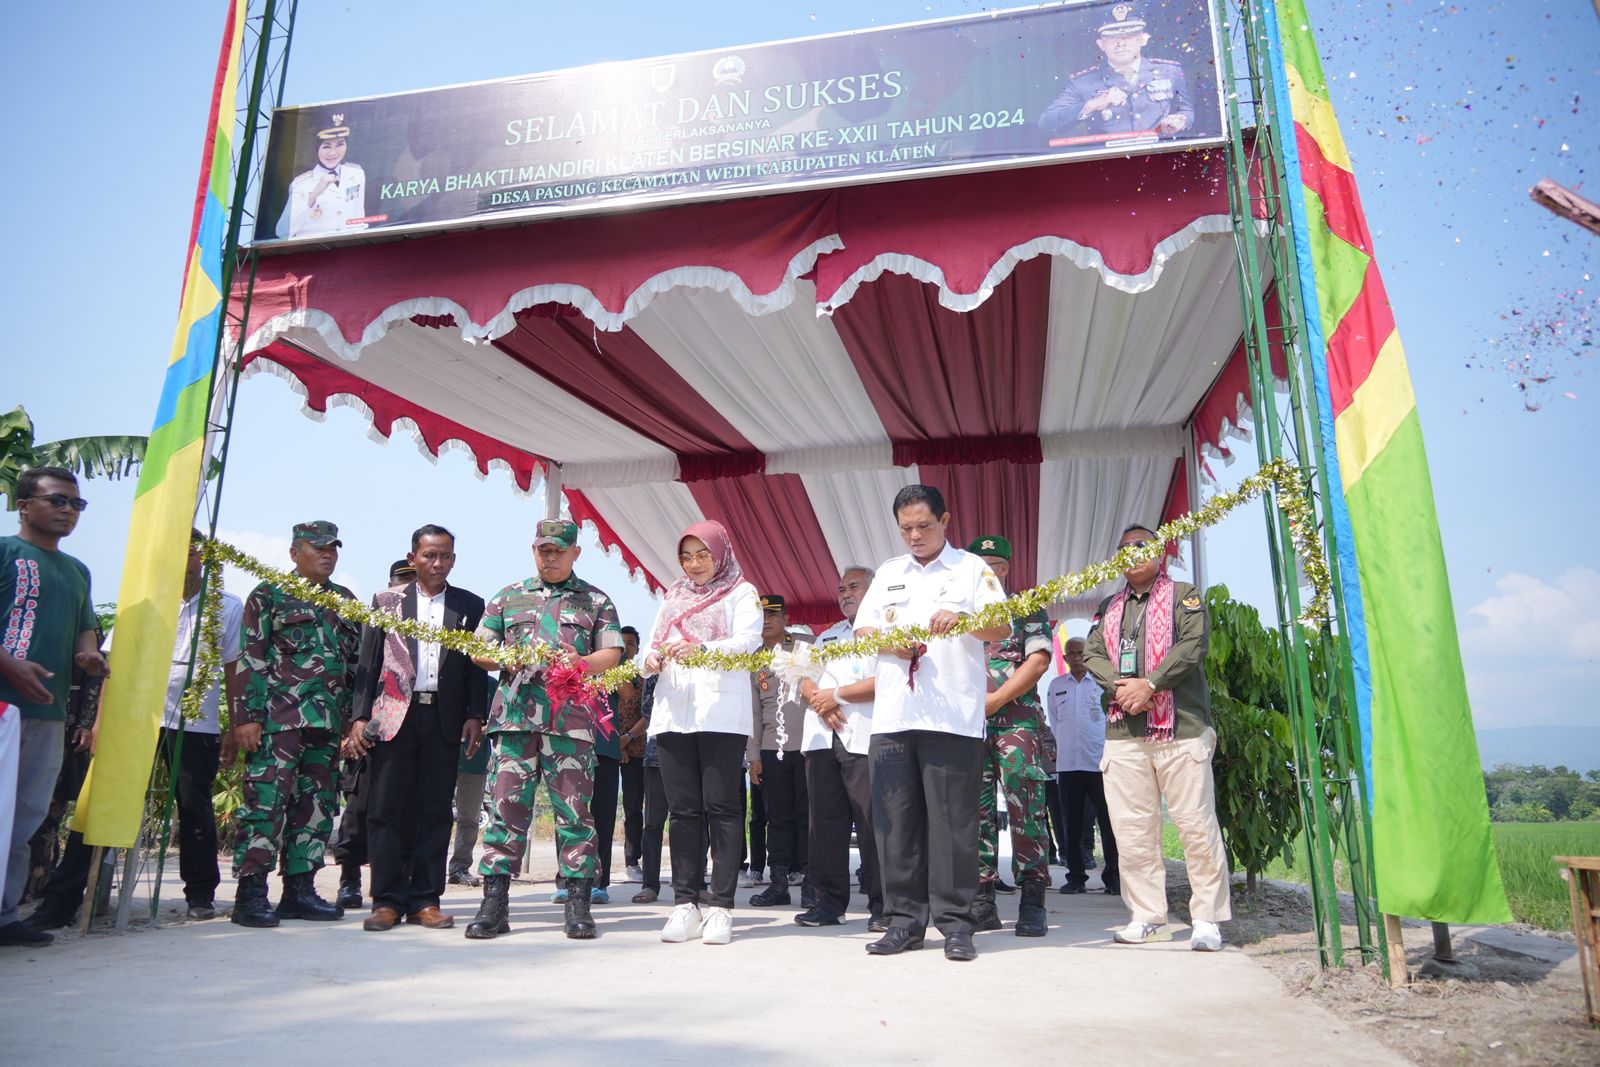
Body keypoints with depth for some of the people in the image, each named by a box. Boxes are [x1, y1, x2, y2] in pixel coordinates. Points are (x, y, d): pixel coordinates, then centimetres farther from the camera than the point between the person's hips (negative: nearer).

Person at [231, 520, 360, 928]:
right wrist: (248, 716, -12)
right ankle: (251, 894, 1)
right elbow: (251, 659, -4)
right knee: (266, 802, -7)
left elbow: (355, 663, 19)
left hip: (327, 723, 6)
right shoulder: (270, 594, 2)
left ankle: (299, 890, 15)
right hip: (278, 720, -5)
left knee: (316, 806, 7)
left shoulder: (345, 600, 18)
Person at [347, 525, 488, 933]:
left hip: (444, 720, 0)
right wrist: (359, 717, 0)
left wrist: (475, 716, -2)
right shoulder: (386, 601, 10)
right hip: (393, 716, 0)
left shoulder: (470, 605, 10)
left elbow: (477, 666, 8)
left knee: (436, 811, 3)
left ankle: (425, 899, 11)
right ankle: (388, 899, 9)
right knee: (387, 809, 0)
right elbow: (367, 662, 8)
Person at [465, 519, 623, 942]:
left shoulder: (596, 601, 14)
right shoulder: (508, 597, 19)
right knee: (508, 805, -1)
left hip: (571, 719, -1)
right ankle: (493, 902, 6)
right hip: (515, 714, 1)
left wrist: (579, 662, -15)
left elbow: (612, 654, 4)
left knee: (574, 808, -1)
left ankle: (577, 903, 5)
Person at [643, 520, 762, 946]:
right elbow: (652, 647, 17)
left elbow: (748, 640, -11)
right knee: (683, 809, 5)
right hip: (673, 713, 5)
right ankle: (684, 904, 10)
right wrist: (651, 660, -8)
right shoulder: (673, 596, 21)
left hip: (721, 714, -4)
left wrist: (702, 648, -28)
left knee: (721, 807, -4)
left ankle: (721, 907, 0)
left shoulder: (741, 593, 6)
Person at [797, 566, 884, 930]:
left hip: (864, 738, -6)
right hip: (821, 737, 6)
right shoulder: (827, 636, 26)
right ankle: (829, 900, 13)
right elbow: (805, 681, 18)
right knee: (825, 819, 6)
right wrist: (819, 702, -4)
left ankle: (882, 906, 1)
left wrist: (837, 695, -8)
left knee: (872, 821, -7)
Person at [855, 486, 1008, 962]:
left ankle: (954, 921, 8)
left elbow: (1003, 627, -3)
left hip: (953, 717, -4)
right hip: (892, 716, 4)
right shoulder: (888, 574, 19)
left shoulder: (973, 569, 7)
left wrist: (963, 619, -23)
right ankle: (904, 919, 15)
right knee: (896, 820, 5)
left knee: (952, 820, -2)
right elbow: (861, 631, 16)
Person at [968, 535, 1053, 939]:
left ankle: (1032, 902, -1)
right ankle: (983, 901, 8)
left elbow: (1038, 662, -3)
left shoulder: (1027, 608, 8)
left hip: (1016, 720, -3)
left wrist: (992, 701, -9)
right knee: (978, 811, 3)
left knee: (1025, 810, -7)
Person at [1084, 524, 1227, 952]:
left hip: (1181, 728, -4)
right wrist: (1119, 687, -10)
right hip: (1124, 730, 4)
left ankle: (1208, 919, 5)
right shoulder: (1109, 607, 21)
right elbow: (1092, 653, 9)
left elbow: (1194, 644, -7)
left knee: (1196, 824, -4)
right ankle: (1148, 916, 14)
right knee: (1131, 828, 4)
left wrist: (1150, 683, -16)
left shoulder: (1184, 595, 8)